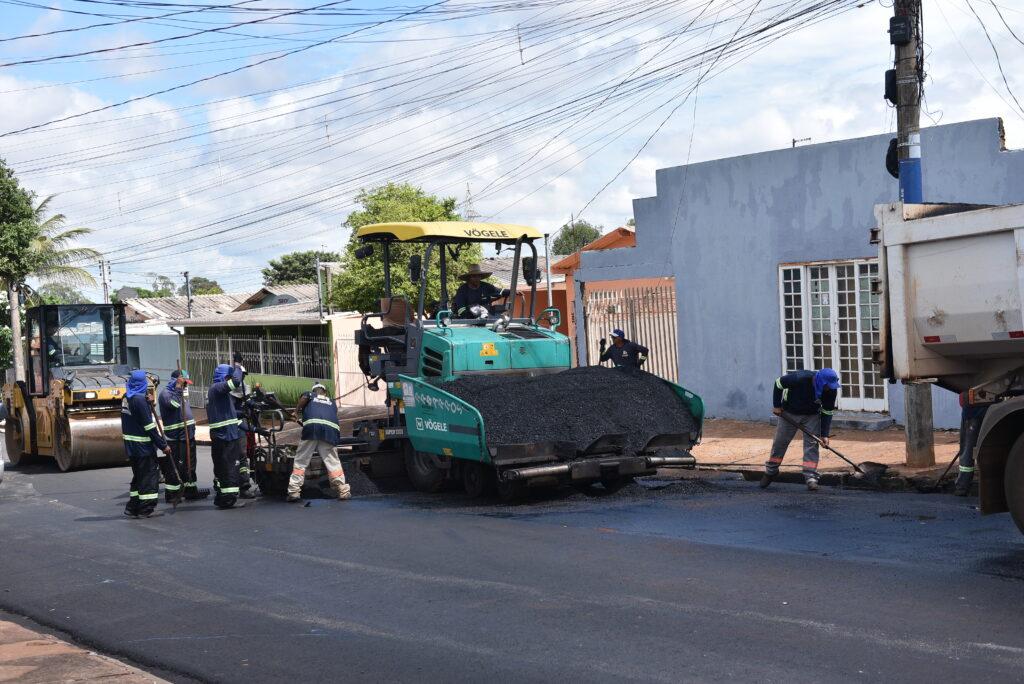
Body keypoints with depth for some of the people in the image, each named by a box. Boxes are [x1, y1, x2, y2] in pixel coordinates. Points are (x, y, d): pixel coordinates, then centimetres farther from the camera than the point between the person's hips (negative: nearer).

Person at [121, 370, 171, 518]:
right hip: (143, 445, -9)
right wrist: (163, 445, -15)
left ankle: (132, 508, 22)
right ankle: (146, 509, 2)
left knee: (138, 475, 18)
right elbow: (149, 427, -20)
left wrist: (148, 402, 11)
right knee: (149, 475, 0)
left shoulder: (126, 398, 8)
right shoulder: (139, 399, -19)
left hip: (131, 445, 9)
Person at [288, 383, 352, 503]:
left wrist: (297, 411, 14)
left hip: (312, 427, -2)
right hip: (330, 429, 2)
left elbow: (304, 397, 3)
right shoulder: (332, 402, 35)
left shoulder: (310, 395, 26)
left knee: (301, 461, 2)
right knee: (332, 461, 8)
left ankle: (294, 491, -3)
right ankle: (343, 490, 4)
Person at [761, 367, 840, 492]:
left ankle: (811, 478, -7)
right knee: (780, 442, 6)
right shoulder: (799, 378, -36)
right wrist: (777, 405, -13)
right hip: (789, 413, -2)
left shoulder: (831, 390, -24)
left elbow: (827, 412, -11)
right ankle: (771, 471, 25)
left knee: (812, 444, -9)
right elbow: (778, 383, -19)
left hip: (812, 416, 2)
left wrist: (824, 435, -15)